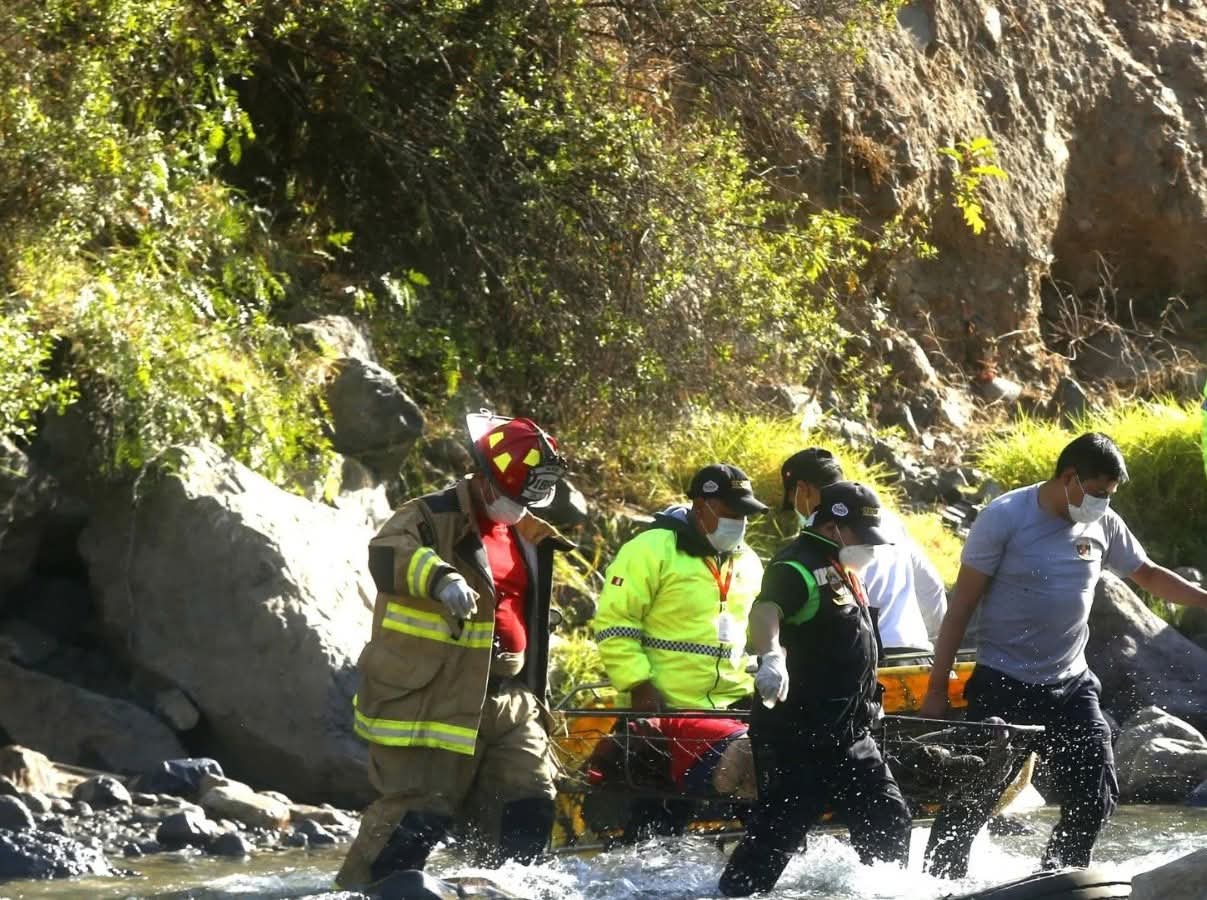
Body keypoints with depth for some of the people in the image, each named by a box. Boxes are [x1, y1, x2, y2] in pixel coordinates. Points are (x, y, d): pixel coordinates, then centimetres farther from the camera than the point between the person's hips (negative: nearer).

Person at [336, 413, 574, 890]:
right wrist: (441, 580, -50)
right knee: (418, 814, -11)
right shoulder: (433, 519, -11)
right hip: (428, 701, -8)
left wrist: (533, 696, 30)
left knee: (528, 806, 5)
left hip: (505, 701, 8)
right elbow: (388, 554, -33)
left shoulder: (526, 536, 16)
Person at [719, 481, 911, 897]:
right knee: (779, 830, -11)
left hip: (846, 735, 10)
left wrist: (866, 707, 37)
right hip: (797, 734, -9)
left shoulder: (841, 571, 17)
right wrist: (771, 656, -54)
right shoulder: (799, 566, -14)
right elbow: (764, 612, -35)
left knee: (889, 819, 13)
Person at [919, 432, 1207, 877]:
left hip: (1071, 686, 5)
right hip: (1003, 689, -5)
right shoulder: (1003, 518, -13)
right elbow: (961, 605, -10)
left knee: (1094, 798, 1)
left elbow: (1149, 575, 21)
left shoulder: (1103, 525, 3)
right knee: (970, 804, -6)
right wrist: (937, 689, -10)